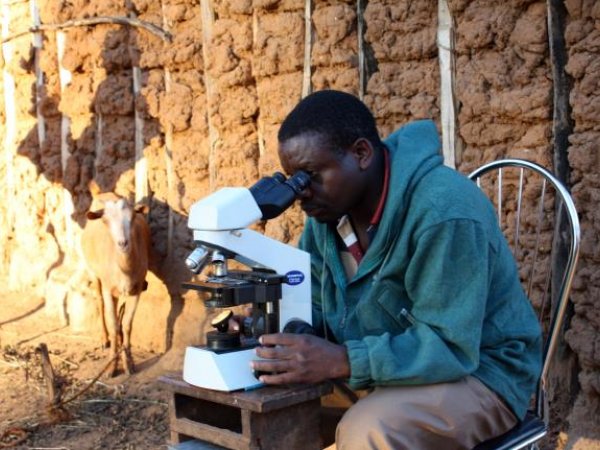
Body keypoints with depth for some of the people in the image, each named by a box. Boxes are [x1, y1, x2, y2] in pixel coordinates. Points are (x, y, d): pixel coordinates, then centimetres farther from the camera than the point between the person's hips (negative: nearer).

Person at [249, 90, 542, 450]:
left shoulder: (444, 211, -27)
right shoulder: (330, 206, -2)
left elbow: (449, 347, -29)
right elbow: (315, 306, 6)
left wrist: (340, 361, -37)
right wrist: (266, 329, -15)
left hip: (475, 370, -7)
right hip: (380, 364, 7)